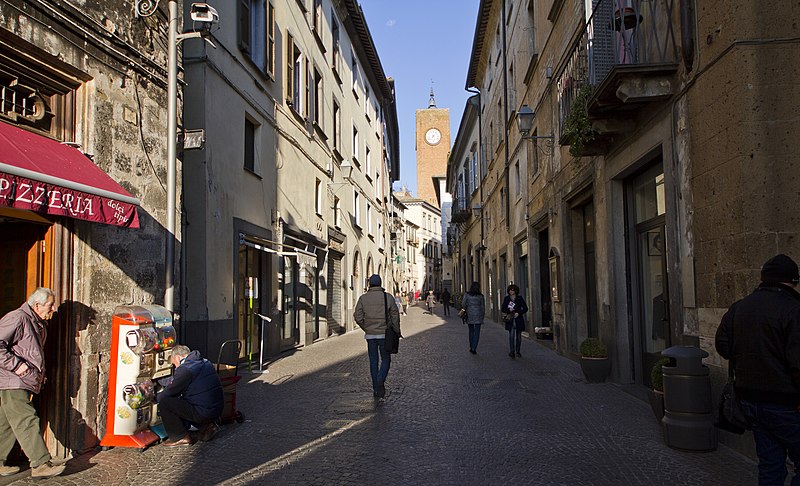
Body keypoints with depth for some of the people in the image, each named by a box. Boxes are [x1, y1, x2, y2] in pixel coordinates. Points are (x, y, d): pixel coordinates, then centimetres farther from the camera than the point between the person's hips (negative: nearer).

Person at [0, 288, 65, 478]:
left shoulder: (39, 324, 17)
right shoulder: (17, 319, -14)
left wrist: (39, 374, 18)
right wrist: (16, 365, -22)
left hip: (24, 383, 10)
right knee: (27, 422, -11)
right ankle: (41, 464, -11)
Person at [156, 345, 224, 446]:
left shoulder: (184, 369, -14)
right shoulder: (206, 362, 14)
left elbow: (170, 392, -5)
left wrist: (156, 397, 16)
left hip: (204, 413, -9)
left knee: (164, 402, -5)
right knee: (179, 401, 27)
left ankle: (181, 437, 3)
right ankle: (205, 425, 17)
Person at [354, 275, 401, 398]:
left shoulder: (363, 298, 1)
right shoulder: (387, 297, -4)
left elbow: (358, 317, -4)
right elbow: (395, 315, -6)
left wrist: (366, 329, 10)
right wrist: (397, 331, 4)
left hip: (370, 334, 2)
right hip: (384, 334, -2)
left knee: (373, 361, 11)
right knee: (386, 360, 10)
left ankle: (376, 389, 11)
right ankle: (380, 380, -15)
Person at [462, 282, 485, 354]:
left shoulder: (467, 295, -2)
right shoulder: (480, 296, -2)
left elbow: (463, 304, -5)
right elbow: (483, 307, 3)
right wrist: (482, 315, 13)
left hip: (469, 315, 1)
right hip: (478, 316, -1)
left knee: (471, 331, 17)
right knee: (477, 332, 1)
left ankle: (471, 347, 20)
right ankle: (474, 348, -8)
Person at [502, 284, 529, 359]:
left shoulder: (519, 298, 1)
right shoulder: (506, 299, 5)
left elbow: (525, 308, 1)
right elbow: (502, 309, 6)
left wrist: (518, 313, -14)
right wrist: (509, 310, -13)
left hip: (518, 320, 0)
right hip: (510, 320, 0)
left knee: (518, 336, 8)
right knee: (511, 335, -14)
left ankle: (517, 351, 23)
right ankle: (512, 351, -18)